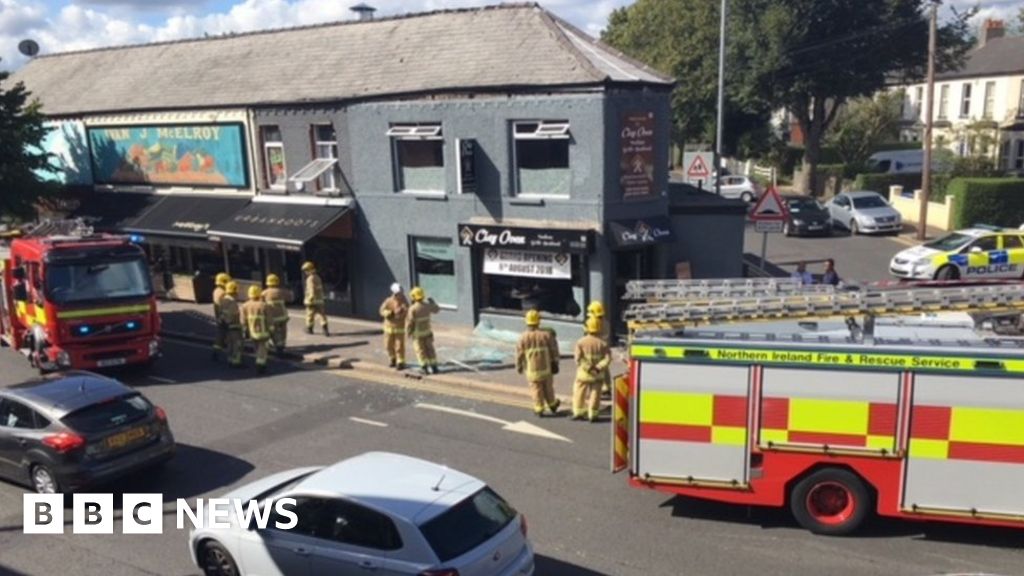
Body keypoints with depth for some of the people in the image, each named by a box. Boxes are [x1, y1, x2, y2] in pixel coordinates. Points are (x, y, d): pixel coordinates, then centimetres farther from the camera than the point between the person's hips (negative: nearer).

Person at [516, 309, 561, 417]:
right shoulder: (546, 334, -11)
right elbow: (554, 349, -3)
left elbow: (519, 354, -8)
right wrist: (555, 361, 13)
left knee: (536, 389, 10)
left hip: (531, 369, -1)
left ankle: (539, 409, 15)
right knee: (548, 387, 18)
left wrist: (519, 367, 7)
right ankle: (552, 405, 33)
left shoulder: (523, 337, -13)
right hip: (546, 367, 1)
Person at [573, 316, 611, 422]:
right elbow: (608, 358, -13)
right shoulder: (602, 343, -7)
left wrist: (588, 368, -12)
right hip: (598, 374, 1)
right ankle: (592, 415, 9)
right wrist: (598, 367, -15)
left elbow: (578, 358, -15)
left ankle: (578, 412, 15)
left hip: (584, 373, -1)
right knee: (595, 393, 8)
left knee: (579, 392, 14)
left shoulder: (581, 342, -10)